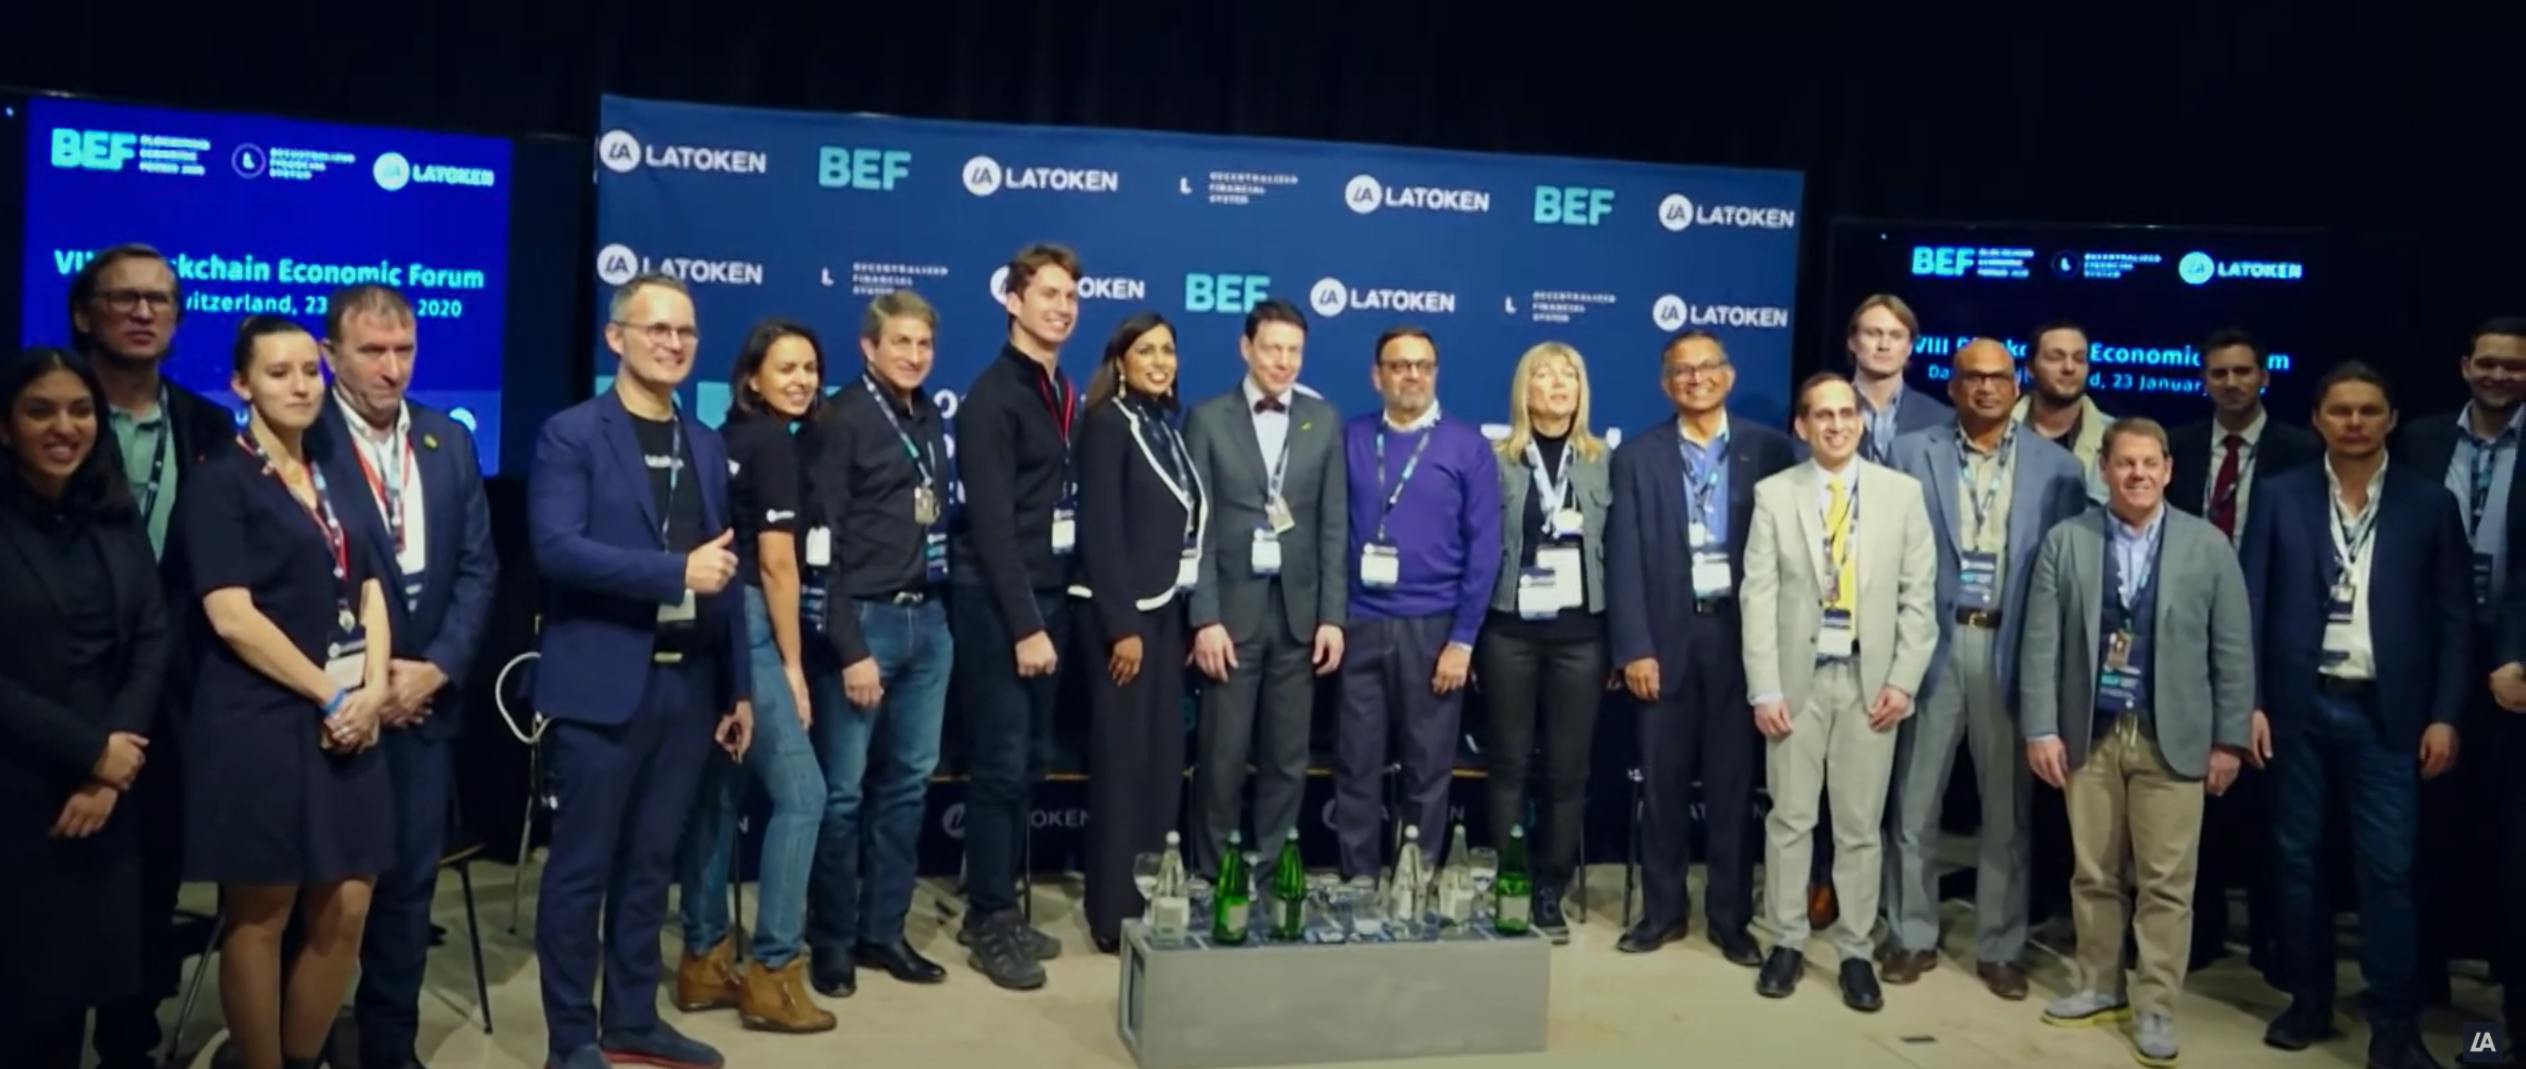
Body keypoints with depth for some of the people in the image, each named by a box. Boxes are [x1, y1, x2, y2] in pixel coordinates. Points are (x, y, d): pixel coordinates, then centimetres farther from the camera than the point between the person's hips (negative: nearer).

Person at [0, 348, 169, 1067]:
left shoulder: (117, 522, 9)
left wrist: (107, 771, -8)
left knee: (85, 965, 8)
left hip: (106, 791, 4)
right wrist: (90, 750, -12)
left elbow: (153, 643, 3)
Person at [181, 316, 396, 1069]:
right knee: (259, 919, 3)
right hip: (259, 721, -6)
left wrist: (372, 690, -5)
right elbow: (231, 615, -13)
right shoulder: (220, 483, -4)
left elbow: (371, 593, 11)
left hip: (349, 722, 6)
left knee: (345, 914, 6)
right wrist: (329, 695, -13)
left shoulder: (339, 486, 15)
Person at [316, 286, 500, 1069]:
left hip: (424, 694, 4)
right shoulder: (298, 444, -7)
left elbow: (477, 566, 6)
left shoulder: (449, 441, 8)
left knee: (408, 881, 9)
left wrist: (437, 667, -6)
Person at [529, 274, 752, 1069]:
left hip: (687, 685, 6)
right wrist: (674, 570, -22)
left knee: (650, 863, 14)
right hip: (602, 684, -6)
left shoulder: (706, 447, 14)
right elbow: (556, 548, -18)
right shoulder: (571, 434, -5)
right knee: (581, 866, 3)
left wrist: (738, 687, 12)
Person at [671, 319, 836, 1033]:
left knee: (719, 794, 13)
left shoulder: (726, 440, 16)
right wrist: (793, 664, -9)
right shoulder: (774, 444, -9)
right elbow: (776, 562, -14)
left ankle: (704, 960, 20)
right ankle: (773, 972, -2)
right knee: (800, 793, -5)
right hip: (747, 630, -9)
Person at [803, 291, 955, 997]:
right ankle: (832, 938, 15)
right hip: (865, 621, -6)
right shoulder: (842, 419, -7)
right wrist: (849, 648, -15)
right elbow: (823, 542, -11)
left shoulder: (930, 422, 13)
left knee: (908, 782, 11)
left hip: (928, 621, 7)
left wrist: (942, 611, 6)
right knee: (844, 790, 1)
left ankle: (883, 930, 22)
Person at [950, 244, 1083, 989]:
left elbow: (1062, 504, 12)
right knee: (999, 766, -3)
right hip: (998, 606, -8)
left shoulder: (1062, 395, 13)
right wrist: (1024, 623, -18)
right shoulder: (992, 397, -11)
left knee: (1027, 766, 12)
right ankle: (990, 923, 8)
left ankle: (999, 909, 22)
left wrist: (1052, 609, 7)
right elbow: (993, 524, -16)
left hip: (1046, 598, 8)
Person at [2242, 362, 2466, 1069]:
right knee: (2296, 861, 8)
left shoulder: (2429, 502, 3)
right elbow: (2252, 605, 2)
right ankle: (2309, 1002, 21)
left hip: (2387, 712, -1)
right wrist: (2249, 701, -4)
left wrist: (2444, 715, -3)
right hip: (2299, 705, 1)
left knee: (2387, 870, -2)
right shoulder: (2281, 497, 3)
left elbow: (2453, 617, 3)